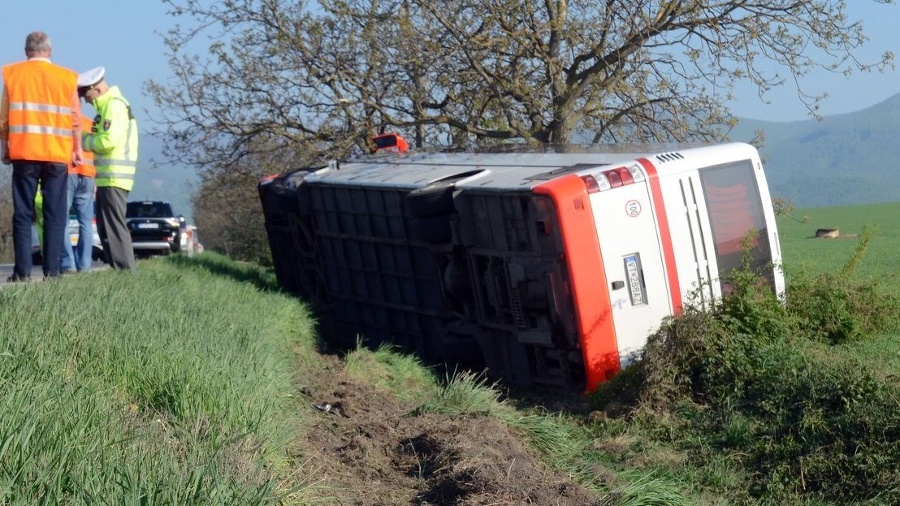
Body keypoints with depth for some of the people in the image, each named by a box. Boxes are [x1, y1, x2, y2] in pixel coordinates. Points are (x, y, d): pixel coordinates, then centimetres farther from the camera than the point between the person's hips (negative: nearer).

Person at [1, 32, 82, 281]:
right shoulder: (67, 77, 4)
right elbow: (75, 118, 5)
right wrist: (77, 149, 15)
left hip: (24, 153, 0)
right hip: (58, 155, 0)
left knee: (22, 214, 4)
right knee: (55, 215, 3)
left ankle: (23, 272, -2)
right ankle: (52, 272, -2)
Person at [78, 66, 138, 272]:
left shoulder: (114, 105, -12)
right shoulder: (109, 104, 20)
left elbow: (108, 141, -21)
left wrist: (83, 141, -7)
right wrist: (87, 138, 3)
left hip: (113, 177, -10)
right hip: (108, 177, 10)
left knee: (114, 226, -9)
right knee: (106, 228, 13)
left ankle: (125, 272, -9)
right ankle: (120, 270, 17)